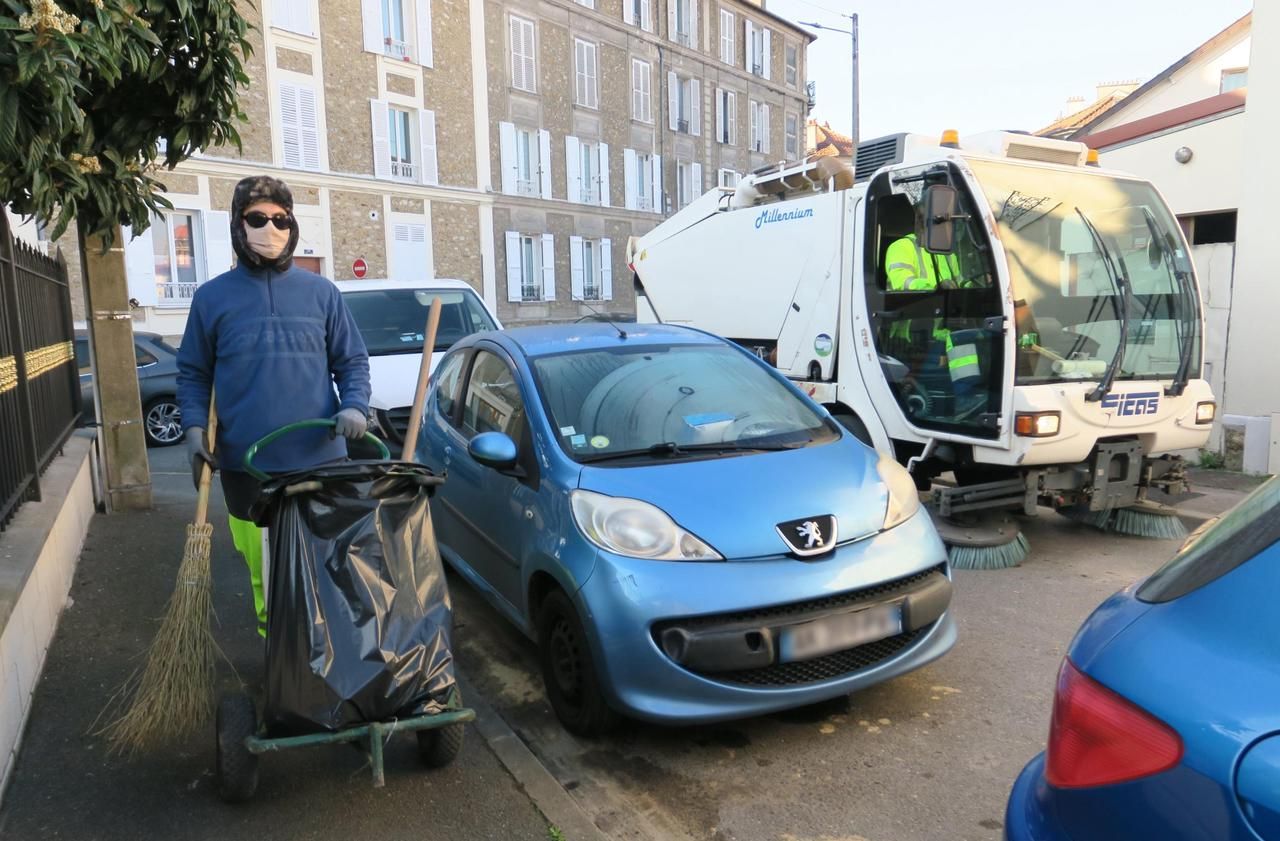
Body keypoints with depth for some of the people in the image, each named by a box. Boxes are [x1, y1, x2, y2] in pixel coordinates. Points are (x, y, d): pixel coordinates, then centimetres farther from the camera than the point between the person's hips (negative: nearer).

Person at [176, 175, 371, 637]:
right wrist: (194, 427, -4)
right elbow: (193, 373, 10)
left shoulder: (321, 292, 4)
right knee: (262, 568, 10)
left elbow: (352, 361, 7)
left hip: (319, 458, 0)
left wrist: (354, 406, -11)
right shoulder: (212, 297, 5)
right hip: (244, 462, 1)